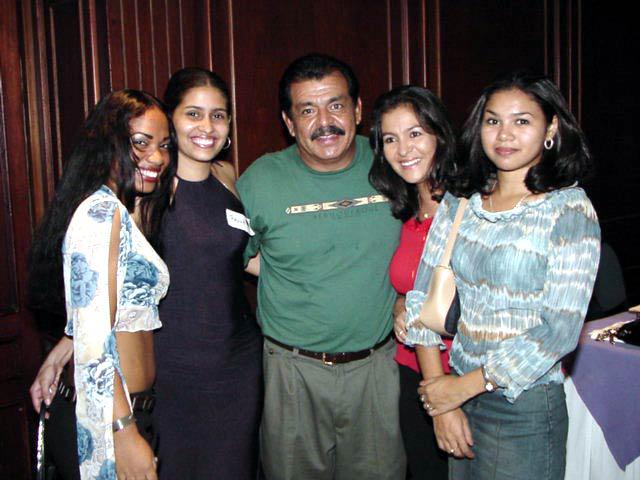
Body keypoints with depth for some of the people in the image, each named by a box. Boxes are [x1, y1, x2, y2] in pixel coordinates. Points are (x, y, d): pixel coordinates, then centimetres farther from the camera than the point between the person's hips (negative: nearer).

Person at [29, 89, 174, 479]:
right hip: (107, 420, -9)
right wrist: (125, 433, -23)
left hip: (133, 409, 9)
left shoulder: (126, 213, 13)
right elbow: (94, 338, -23)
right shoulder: (101, 211, -18)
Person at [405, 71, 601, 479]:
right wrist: (441, 398, -5)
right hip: (459, 393, 4)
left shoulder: (570, 210, -10)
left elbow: (559, 330, -16)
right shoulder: (460, 198, 2)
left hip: (525, 404, -4)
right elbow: (423, 295, 0)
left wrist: (463, 387, -13)